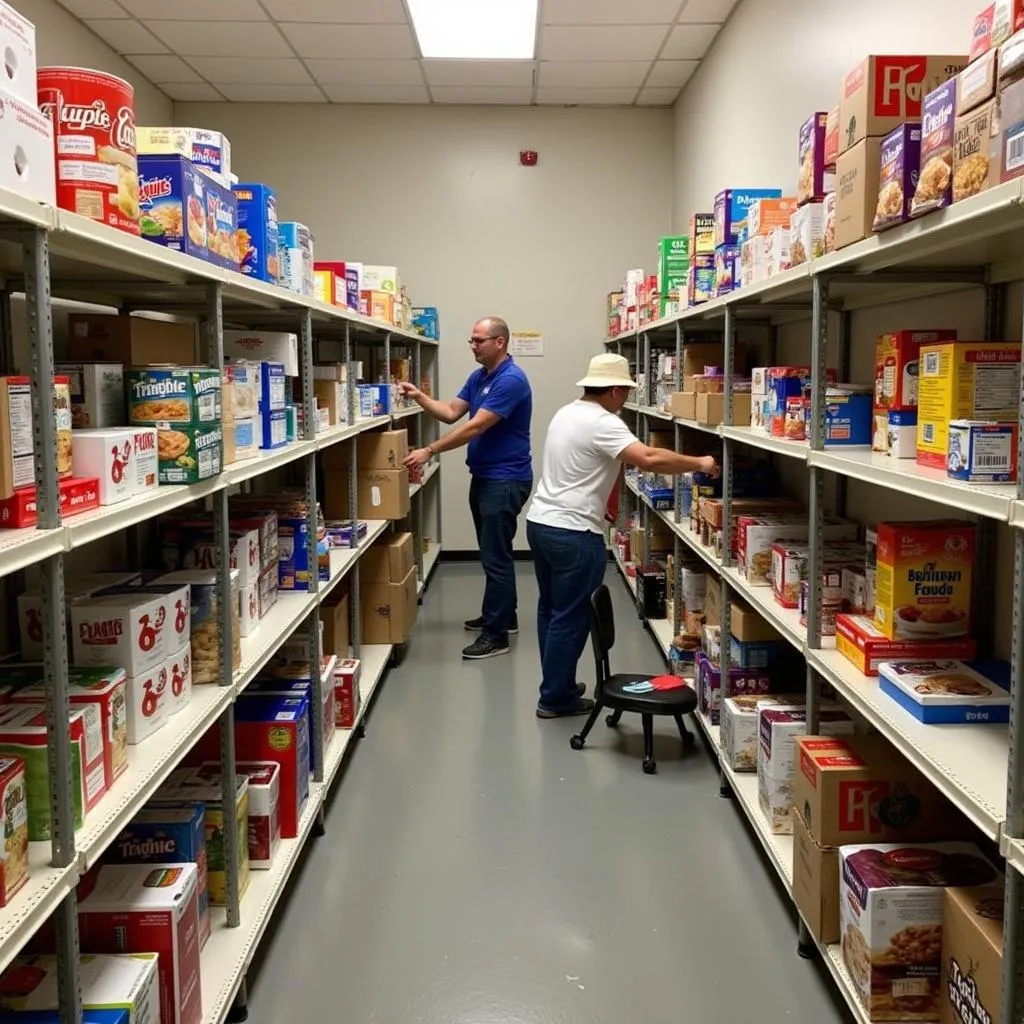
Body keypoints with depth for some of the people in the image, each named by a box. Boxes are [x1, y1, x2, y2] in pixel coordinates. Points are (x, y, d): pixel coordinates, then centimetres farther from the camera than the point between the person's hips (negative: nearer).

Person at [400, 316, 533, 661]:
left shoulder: (511, 380, -21)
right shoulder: (478, 377, 11)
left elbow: (475, 427, -25)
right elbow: (451, 413, 10)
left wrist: (430, 451, -24)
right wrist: (419, 397, -5)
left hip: (506, 480, -10)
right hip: (484, 476, 10)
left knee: (496, 556, -6)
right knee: (493, 552, 18)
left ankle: (496, 634, 0)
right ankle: (503, 616, 30)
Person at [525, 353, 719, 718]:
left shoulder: (567, 412, 12)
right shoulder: (602, 423, -18)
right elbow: (649, 459, -29)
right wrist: (699, 464, -18)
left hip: (540, 522, 10)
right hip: (572, 534, -10)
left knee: (551, 610, 19)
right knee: (571, 618, 2)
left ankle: (556, 685, 32)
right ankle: (556, 698, 12)